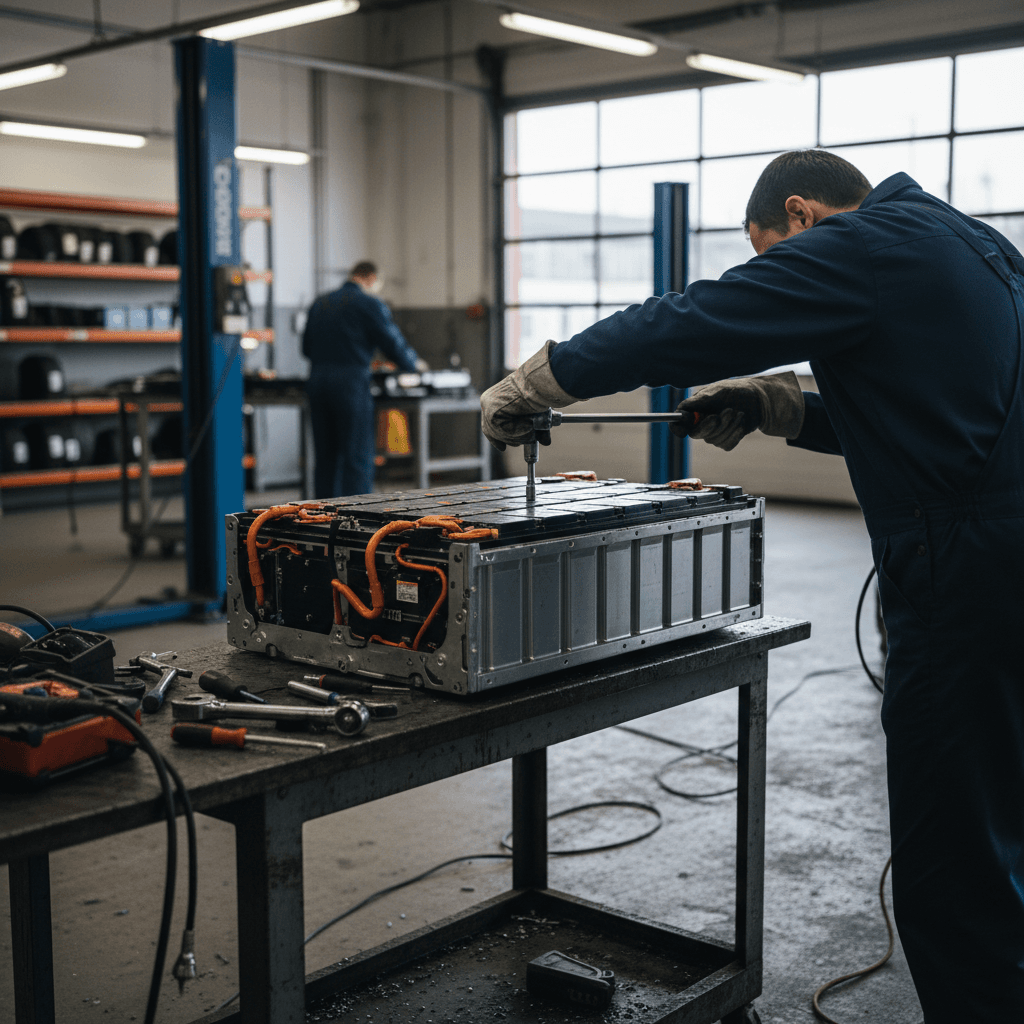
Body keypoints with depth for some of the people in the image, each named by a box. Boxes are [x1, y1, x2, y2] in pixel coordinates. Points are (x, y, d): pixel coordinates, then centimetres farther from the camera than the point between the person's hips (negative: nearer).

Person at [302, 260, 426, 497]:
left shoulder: (320, 303, 16)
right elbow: (393, 344, -3)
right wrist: (415, 363, 15)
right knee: (358, 459, -2)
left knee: (325, 457, 11)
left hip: (317, 382, 6)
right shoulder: (369, 303, -4)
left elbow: (307, 348, 20)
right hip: (351, 384, -6)